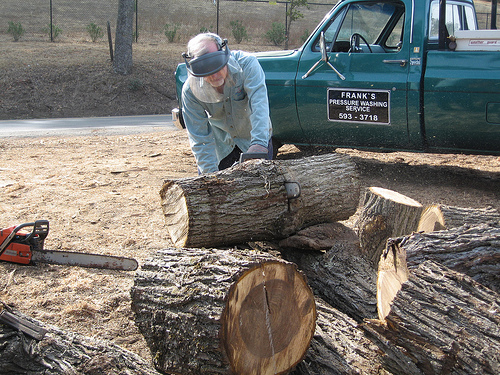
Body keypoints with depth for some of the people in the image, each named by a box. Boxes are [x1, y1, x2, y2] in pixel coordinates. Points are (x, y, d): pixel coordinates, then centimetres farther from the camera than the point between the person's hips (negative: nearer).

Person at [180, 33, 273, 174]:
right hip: (221, 143, 1)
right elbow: (200, 139, -21)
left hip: (255, 137, -1)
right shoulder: (190, 90, -24)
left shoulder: (246, 63, -29)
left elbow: (259, 103, -41)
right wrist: (211, 173, -30)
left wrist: (259, 142, -54)